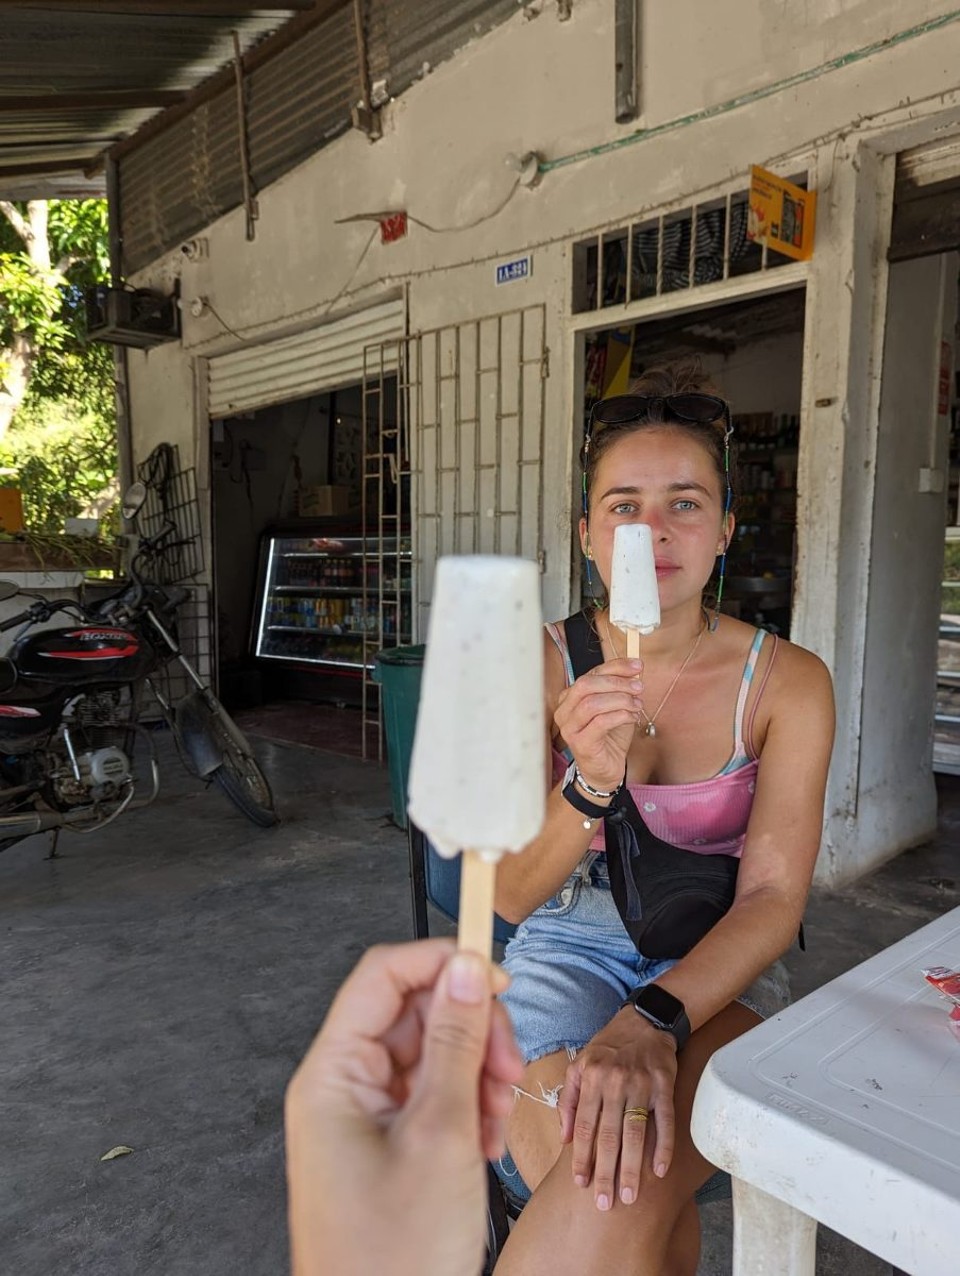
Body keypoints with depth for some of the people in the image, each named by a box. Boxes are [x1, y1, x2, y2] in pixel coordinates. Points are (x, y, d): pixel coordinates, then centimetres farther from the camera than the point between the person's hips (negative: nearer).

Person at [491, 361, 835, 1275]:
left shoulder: (787, 683, -8)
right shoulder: (538, 668, -8)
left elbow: (772, 898, -12)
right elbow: (510, 894, -8)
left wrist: (653, 1023, -30)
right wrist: (589, 786, -29)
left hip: (716, 968, 0)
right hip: (567, 953, 1)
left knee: (614, 1201, -29)